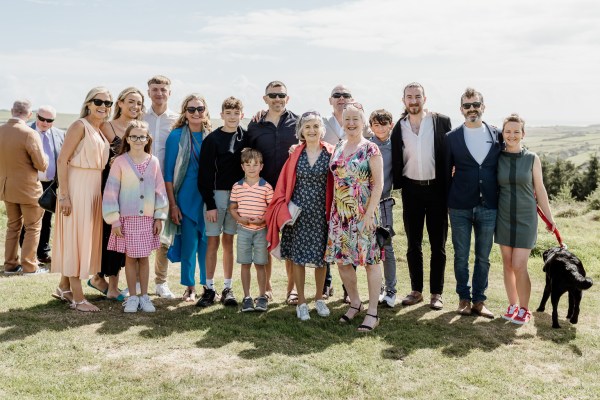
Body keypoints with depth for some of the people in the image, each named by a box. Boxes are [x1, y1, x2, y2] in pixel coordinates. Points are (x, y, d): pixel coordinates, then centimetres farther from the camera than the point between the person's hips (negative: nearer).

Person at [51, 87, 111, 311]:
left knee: (85, 238, 14)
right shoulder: (80, 126, -10)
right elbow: (62, 160, -16)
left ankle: (64, 287, 28)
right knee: (75, 238, -2)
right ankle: (77, 298, 4)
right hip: (77, 186, -8)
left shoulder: (101, 131, 13)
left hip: (94, 188, 8)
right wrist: (64, 195, -20)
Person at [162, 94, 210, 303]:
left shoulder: (211, 136, 6)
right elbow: (168, 172, -3)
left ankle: (207, 285, 20)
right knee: (189, 243, 0)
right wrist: (172, 204, -8)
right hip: (185, 197, -2)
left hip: (208, 197, 3)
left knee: (207, 242, 6)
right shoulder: (176, 136, -3)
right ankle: (189, 287, 14)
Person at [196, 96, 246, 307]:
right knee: (213, 242, 0)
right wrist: (210, 204, -11)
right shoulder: (212, 139, -4)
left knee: (228, 242, 9)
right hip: (216, 195, -3)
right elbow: (205, 173, -6)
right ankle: (209, 288, 9)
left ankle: (228, 288, 15)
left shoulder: (245, 137, 6)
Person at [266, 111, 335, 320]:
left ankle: (319, 298, 29)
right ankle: (301, 302, 19)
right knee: (297, 256, 5)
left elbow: (336, 184, 0)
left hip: (321, 213, -1)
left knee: (321, 257, 9)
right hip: (298, 213, 1)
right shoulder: (295, 154, 3)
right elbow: (284, 184, 4)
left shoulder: (331, 153, -1)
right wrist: (284, 211, -6)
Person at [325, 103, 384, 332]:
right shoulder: (338, 147, 10)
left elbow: (378, 184, -10)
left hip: (363, 213, -6)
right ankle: (355, 303, 29)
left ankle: (372, 313, 10)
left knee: (370, 261, 0)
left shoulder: (370, 149, -7)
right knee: (342, 260, 9)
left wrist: (369, 213, -16)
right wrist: (332, 210, 8)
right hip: (340, 213, 6)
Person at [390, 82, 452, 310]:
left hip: (436, 188, -2)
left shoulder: (441, 122, -1)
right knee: (413, 244, 9)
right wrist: (397, 184, -3)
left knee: (438, 245, 5)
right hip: (411, 189, 2)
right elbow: (396, 160, 7)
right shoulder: (399, 127, 5)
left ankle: (436, 293, 14)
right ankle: (416, 291, 20)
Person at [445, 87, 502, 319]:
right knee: (461, 256, 7)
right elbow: (446, 172, 5)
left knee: (483, 257, 9)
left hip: (488, 207, 1)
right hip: (460, 207, -1)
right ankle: (464, 298, 21)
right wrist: (446, 202, 4)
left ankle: (479, 300, 20)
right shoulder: (452, 137, 1)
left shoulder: (497, 136, 4)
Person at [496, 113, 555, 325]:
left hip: (526, 218, -2)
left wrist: (549, 217, 7)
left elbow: (540, 190, 3)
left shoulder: (532, 158, -3)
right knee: (507, 264, 8)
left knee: (519, 266, -6)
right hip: (504, 218, 2)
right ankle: (512, 305, 24)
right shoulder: (497, 158, -1)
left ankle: (524, 309, 11)